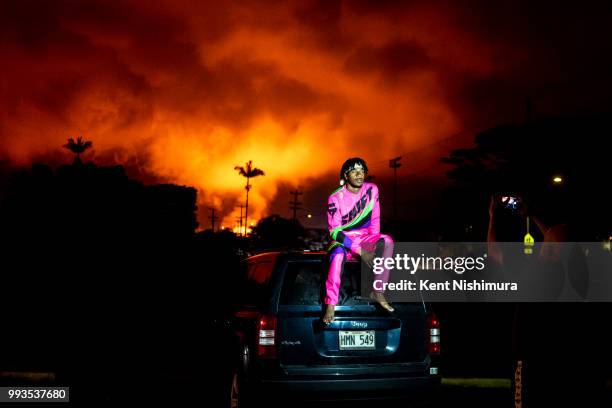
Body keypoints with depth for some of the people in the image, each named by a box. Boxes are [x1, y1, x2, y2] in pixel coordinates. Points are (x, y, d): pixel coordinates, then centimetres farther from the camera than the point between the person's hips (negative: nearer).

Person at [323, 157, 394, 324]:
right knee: (338, 255, -38)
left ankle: (378, 291, -23)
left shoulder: (372, 190, -2)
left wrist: (376, 244, -9)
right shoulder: (336, 198, -12)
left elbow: (375, 220, 5)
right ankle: (331, 305, -36)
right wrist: (360, 251, -23)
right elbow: (335, 231, -14)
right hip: (343, 240, -3)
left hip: (366, 238, 3)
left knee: (387, 241, -28)